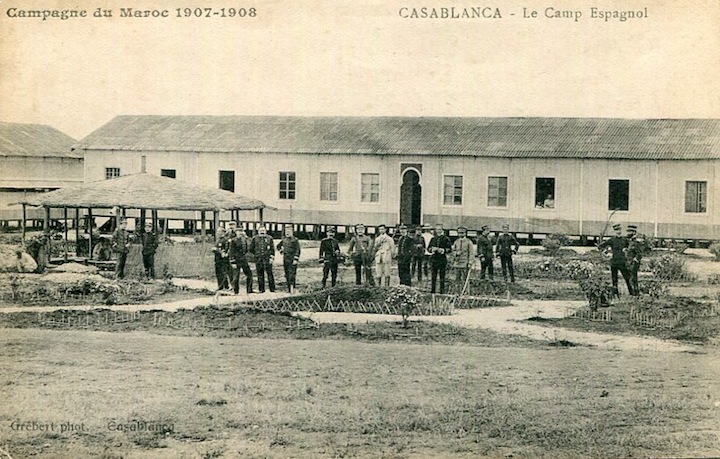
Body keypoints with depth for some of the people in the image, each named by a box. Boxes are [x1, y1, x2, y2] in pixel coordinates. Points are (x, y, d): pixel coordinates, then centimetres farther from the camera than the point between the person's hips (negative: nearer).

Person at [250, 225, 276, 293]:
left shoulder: (269, 238, 5)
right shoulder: (255, 238, 7)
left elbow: (272, 249, 4)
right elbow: (251, 249, 13)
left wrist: (272, 257, -5)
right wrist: (257, 254, 8)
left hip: (267, 259, -1)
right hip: (258, 259, 2)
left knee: (269, 273, -3)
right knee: (260, 274, 5)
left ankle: (272, 289, 2)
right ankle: (261, 289, 11)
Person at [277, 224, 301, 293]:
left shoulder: (295, 240, -6)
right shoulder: (284, 240, 13)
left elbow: (297, 251, -11)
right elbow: (278, 246, 31)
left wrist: (296, 259, -17)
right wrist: (281, 251, 14)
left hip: (292, 260, -7)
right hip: (285, 259, 7)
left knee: (292, 274, -14)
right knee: (287, 274, 9)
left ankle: (292, 288, -17)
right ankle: (289, 288, 15)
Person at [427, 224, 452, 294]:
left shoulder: (446, 239, 0)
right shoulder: (433, 239, 13)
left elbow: (450, 249, -1)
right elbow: (428, 248, 16)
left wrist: (443, 250, -16)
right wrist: (432, 249, -5)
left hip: (442, 260, -4)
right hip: (433, 259, 4)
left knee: (442, 277, 0)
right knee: (433, 276, 7)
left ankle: (442, 291, 6)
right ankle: (432, 290, 15)